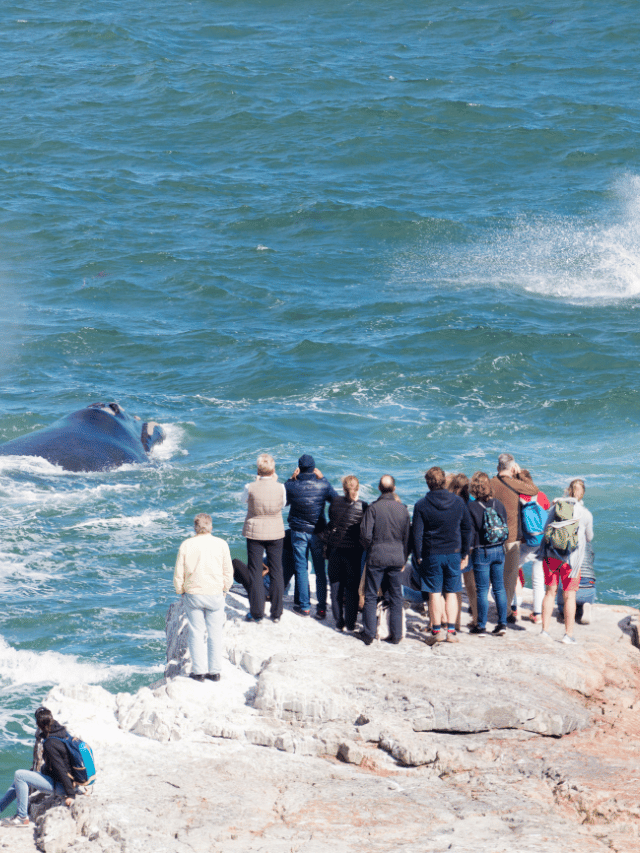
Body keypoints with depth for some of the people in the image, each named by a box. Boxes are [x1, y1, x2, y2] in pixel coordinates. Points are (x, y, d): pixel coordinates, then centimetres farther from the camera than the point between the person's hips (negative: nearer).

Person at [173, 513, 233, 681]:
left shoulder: (186, 545, -4)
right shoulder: (221, 544, -5)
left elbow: (178, 574, -1)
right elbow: (228, 572, 1)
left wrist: (180, 591, 14)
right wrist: (225, 590, 15)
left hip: (193, 595, 0)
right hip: (215, 595, 0)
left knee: (196, 633, 7)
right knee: (215, 634, 8)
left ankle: (198, 671, 5)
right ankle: (214, 671, 10)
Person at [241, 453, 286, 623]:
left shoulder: (251, 488, -16)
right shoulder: (280, 487, -13)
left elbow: (244, 500, 5)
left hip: (254, 532, -1)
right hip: (276, 532, 1)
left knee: (255, 572, 7)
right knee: (276, 572, 11)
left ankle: (256, 613, 8)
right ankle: (276, 613, 14)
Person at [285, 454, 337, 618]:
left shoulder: (291, 486, -12)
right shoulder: (323, 485, -10)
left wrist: (291, 479, 4)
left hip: (298, 532, -1)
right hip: (318, 532, 1)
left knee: (301, 569, 9)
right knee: (320, 570, 8)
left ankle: (304, 606, 11)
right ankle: (322, 608, 8)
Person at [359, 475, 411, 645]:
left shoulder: (373, 508, -10)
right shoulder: (402, 509, 1)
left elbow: (365, 535, -11)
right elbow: (408, 537, 7)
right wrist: (403, 560, 16)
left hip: (376, 557, -3)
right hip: (396, 558, 3)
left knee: (370, 597, 5)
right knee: (395, 597, 10)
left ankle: (369, 634, 4)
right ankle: (395, 635, 10)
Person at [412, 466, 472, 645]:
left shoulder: (422, 505, -7)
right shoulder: (458, 502, 1)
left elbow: (417, 534, -7)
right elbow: (466, 528, 7)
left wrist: (418, 556, 1)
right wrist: (465, 554, 14)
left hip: (432, 554, -2)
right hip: (454, 553, 2)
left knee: (435, 594, 3)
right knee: (451, 593, 8)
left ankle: (436, 630, 0)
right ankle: (451, 630, 4)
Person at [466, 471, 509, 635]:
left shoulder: (471, 507, -12)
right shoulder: (498, 504, 2)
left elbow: (469, 531, -9)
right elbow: (505, 526, 10)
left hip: (481, 551, -4)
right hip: (499, 550, 4)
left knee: (482, 590, 2)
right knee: (499, 588, 10)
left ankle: (481, 625, 6)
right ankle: (502, 623, 10)